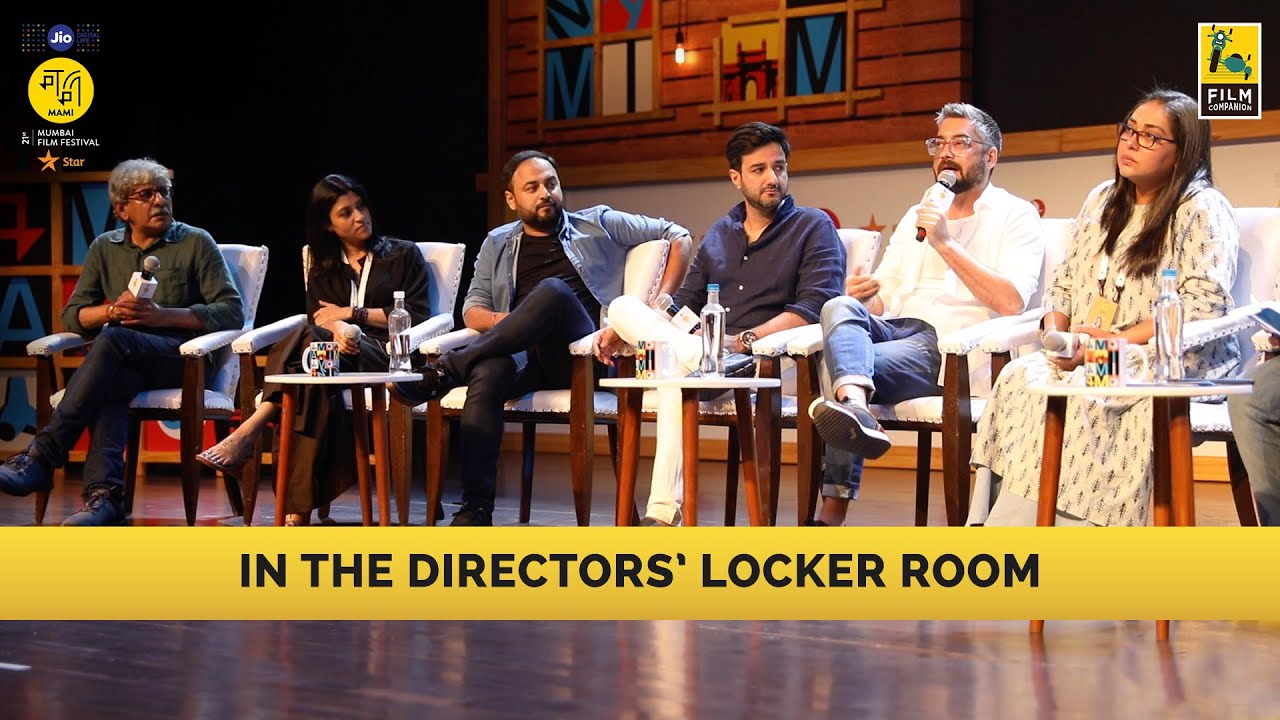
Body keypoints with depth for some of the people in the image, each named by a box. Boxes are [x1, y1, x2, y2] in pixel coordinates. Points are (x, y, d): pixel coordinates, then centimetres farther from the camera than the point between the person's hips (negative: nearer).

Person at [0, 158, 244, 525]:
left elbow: (232, 312, -3)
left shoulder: (196, 243, 6)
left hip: (184, 359, -3)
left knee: (112, 339, -33)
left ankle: (42, 454, -37)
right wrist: (113, 309, -9)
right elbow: (72, 316, 14)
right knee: (111, 383, -36)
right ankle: (104, 493, -49)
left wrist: (163, 315, -14)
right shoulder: (105, 248, 17)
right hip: (124, 364, 3)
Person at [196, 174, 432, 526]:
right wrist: (337, 330, -19)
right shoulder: (323, 270, 24)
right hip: (338, 353, 3)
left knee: (311, 342, -35)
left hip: (385, 355, -3)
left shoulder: (404, 255, 16)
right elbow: (317, 318, 7)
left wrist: (350, 314, 1)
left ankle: (248, 432, -41)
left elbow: (418, 315, 4)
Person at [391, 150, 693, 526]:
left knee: (553, 290, -34)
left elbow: (678, 236, 19)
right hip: (524, 356, 2)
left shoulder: (598, 224, 19)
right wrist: (504, 321, -5)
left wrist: (662, 299, 5)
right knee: (488, 372, -37)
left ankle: (446, 371, -34)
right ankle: (475, 510, -43)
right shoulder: (498, 244, 25)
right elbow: (472, 311, 18)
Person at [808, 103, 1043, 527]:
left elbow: (1011, 301, -7)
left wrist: (946, 244, -9)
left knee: (839, 357, -30)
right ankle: (854, 405, -60)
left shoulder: (1016, 216, 10)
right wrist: (863, 297, -3)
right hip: (897, 330, 5)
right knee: (840, 308, -31)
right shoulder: (916, 217, 30)